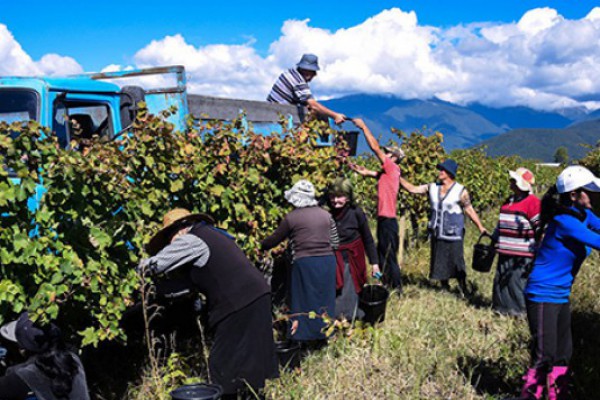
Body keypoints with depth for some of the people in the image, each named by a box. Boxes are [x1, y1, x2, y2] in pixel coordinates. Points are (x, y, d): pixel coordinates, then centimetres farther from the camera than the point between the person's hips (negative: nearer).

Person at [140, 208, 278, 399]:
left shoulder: (191, 240, -5)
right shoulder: (210, 233, 23)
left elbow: (154, 264, -6)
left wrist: (144, 265, 16)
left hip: (238, 306, -9)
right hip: (256, 298, 10)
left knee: (223, 365, -1)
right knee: (249, 363, 16)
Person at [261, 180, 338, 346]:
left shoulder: (292, 217, -3)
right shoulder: (325, 214, 11)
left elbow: (274, 240, 6)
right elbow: (335, 242, 15)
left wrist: (259, 245, 23)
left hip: (305, 264, -4)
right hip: (327, 261, 5)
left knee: (304, 300, 7)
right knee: (324, 299, 14)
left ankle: (308, 339, 12)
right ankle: (322, 337, 24)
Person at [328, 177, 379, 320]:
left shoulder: (356, 213, -11)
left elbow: (368, 239, 0)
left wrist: (374, 262, 2)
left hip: (351, 262, -1)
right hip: (332, 262, 1)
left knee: (348, 300, 7)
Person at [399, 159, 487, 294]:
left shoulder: (460, 191, -9)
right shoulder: (432, 188, 3)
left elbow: (470, 210, -5)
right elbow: (412, 189, 6)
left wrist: (480, 227, -10)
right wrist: (398, 177, 0)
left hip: (453, 236, -4)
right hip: (437, 234, 5)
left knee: (457, 263, -2)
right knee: (440, 263, 12)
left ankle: (464, 290, 12)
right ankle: (445, 288, 27)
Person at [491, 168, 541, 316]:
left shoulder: (532, 202, -10)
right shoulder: (509, 201, 16)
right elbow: (501, 223, 25)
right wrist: (494, 239, 25)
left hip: (522, 254, -8)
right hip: (506, 251, 8)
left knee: (518, 280, -4)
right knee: (501, 279, 12)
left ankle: (520, 309, 8)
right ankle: (502, 306, 24)